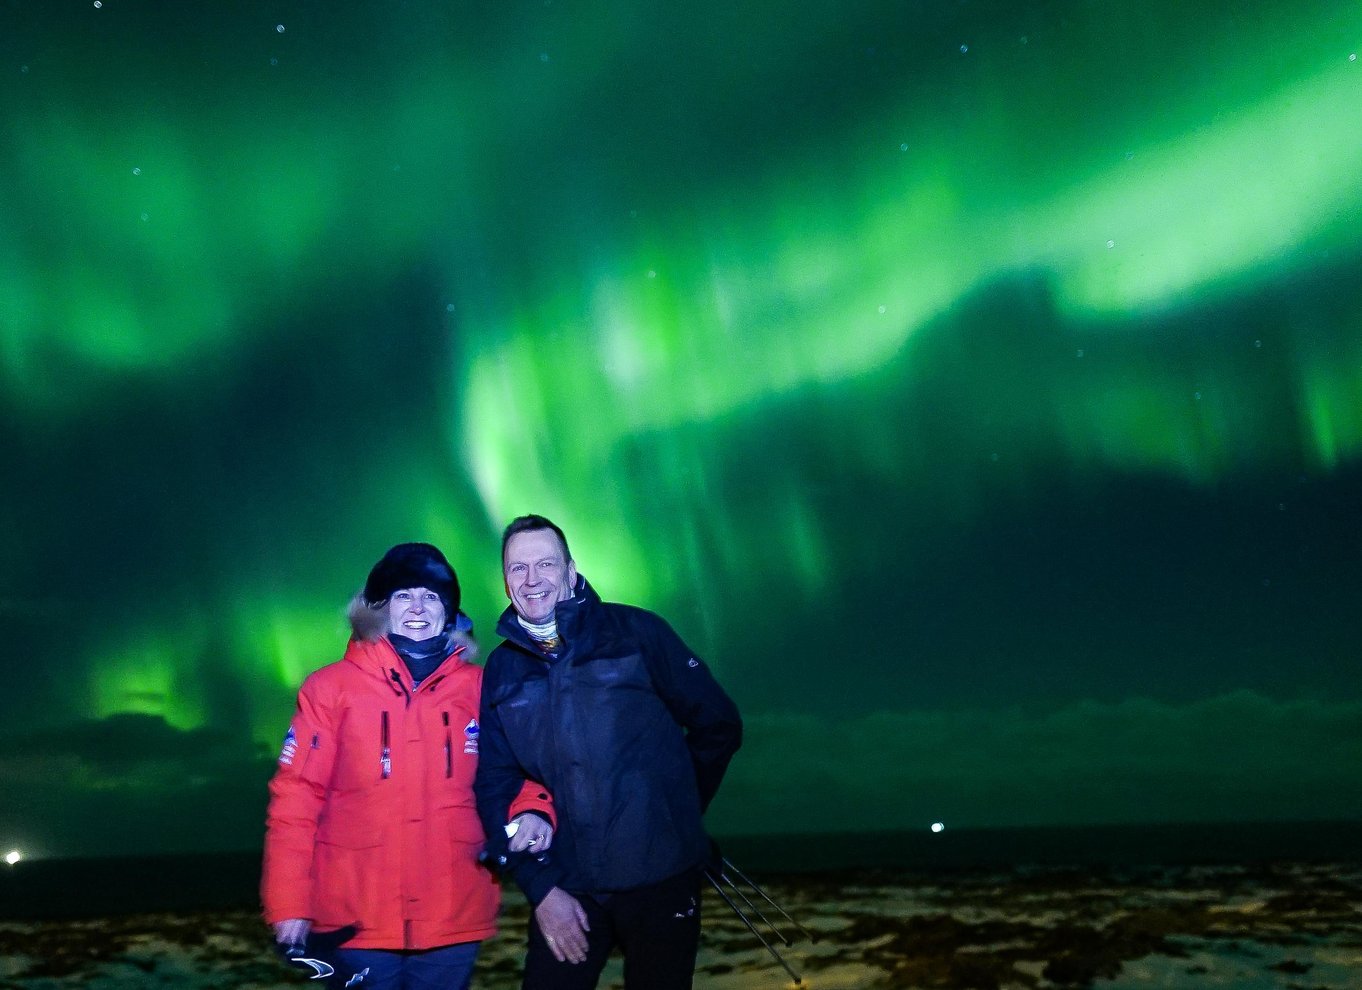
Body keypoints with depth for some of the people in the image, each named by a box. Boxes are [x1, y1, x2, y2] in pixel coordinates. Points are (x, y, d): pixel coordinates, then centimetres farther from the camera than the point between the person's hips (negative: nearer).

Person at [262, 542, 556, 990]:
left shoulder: (478, 688, 6)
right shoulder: (331, 688, 0)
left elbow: (513, 770, 11)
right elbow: (295, 798, -1)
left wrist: (533, 810, -10)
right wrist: (289, 902, -6)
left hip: (453, 921, 2)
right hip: (358, 922, -2)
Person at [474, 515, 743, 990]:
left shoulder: (636, 631, -5)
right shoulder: (500, 673, 4)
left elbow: (718, 725, 0)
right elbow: (495, 787, 3)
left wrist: (672, 813, 5)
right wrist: (540, 888, -4)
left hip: (659, 879, -2)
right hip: (565, 886, 2)